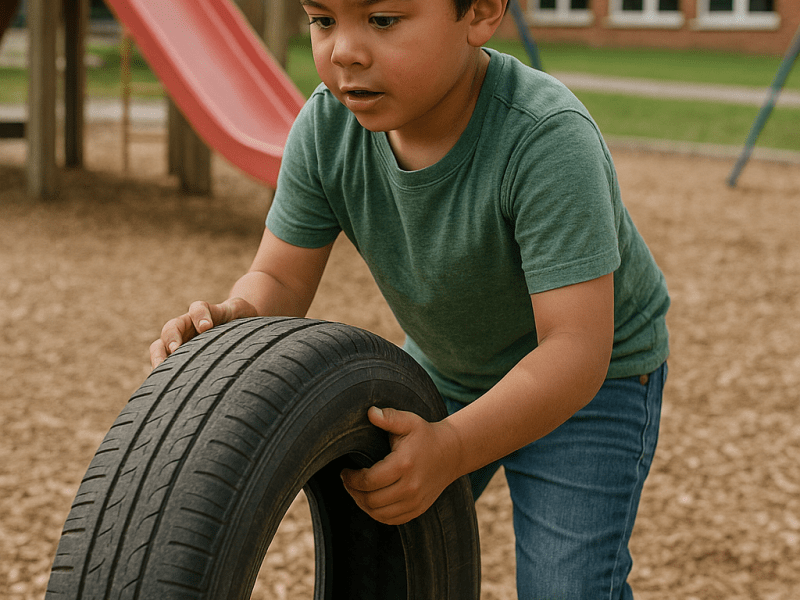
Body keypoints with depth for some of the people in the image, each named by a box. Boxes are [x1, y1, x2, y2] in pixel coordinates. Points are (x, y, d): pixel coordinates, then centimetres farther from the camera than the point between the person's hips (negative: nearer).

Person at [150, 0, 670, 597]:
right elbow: (280, 283, -13)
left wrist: (451, 448, -53)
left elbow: (574, 349, -39)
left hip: (592, 376, -5)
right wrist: (231, 322, -37)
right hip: (446, 365, 5)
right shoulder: (327, 126, -20)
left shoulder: (548, 140, -37)